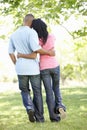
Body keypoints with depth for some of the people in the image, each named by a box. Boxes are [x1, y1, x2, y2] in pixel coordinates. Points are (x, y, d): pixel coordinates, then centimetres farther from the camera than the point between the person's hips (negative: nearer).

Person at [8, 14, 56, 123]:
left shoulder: (14, 34, 8)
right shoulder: (31, 32, -9)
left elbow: (11, 52, 10)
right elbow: (35, 48, -23)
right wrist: (48, 52, -11)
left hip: (21, 68, 3)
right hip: (33, 67, -3)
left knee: (24, 91, 19)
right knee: (37, 92, 9)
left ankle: (29, 108, -8)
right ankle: (39, 118, 12)